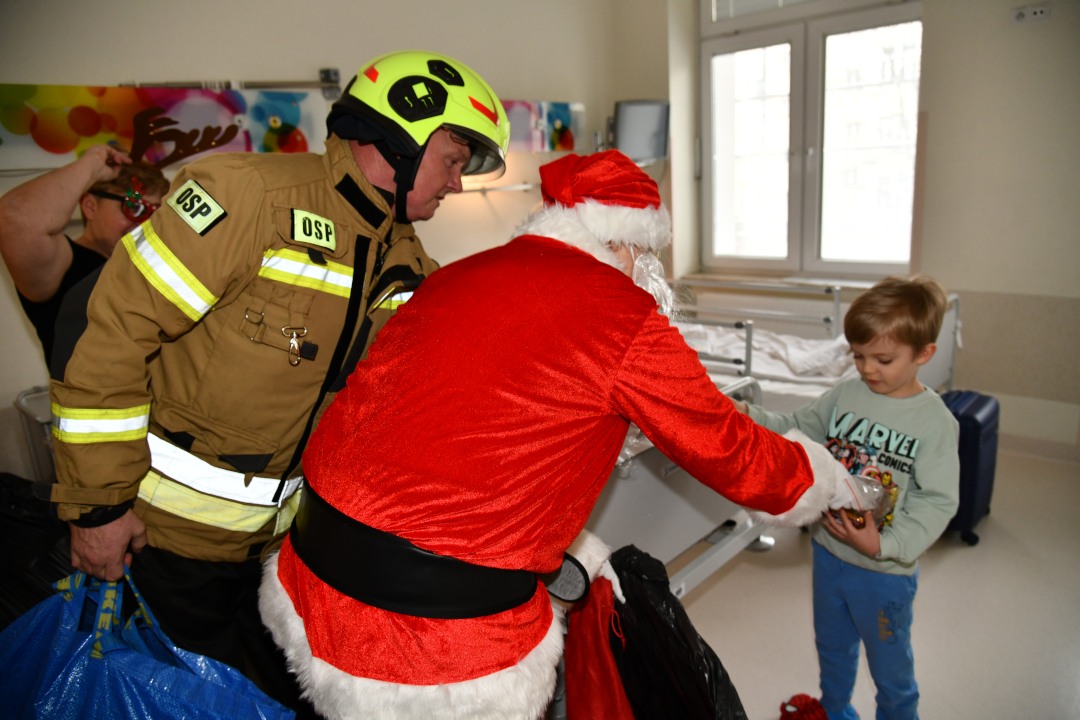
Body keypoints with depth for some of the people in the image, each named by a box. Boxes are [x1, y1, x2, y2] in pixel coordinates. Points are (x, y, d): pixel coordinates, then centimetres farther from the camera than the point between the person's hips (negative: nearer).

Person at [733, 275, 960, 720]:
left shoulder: (935, 421, -17)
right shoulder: (846, 394, -5)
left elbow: (938, 500, -18)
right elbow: (796, 431, 1)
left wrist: (886, 544, -27)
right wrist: (750, 416, -15)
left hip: (885, 569, -5)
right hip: (829, 550, 5)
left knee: (889, 665, 19)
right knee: (832, 647, 28)